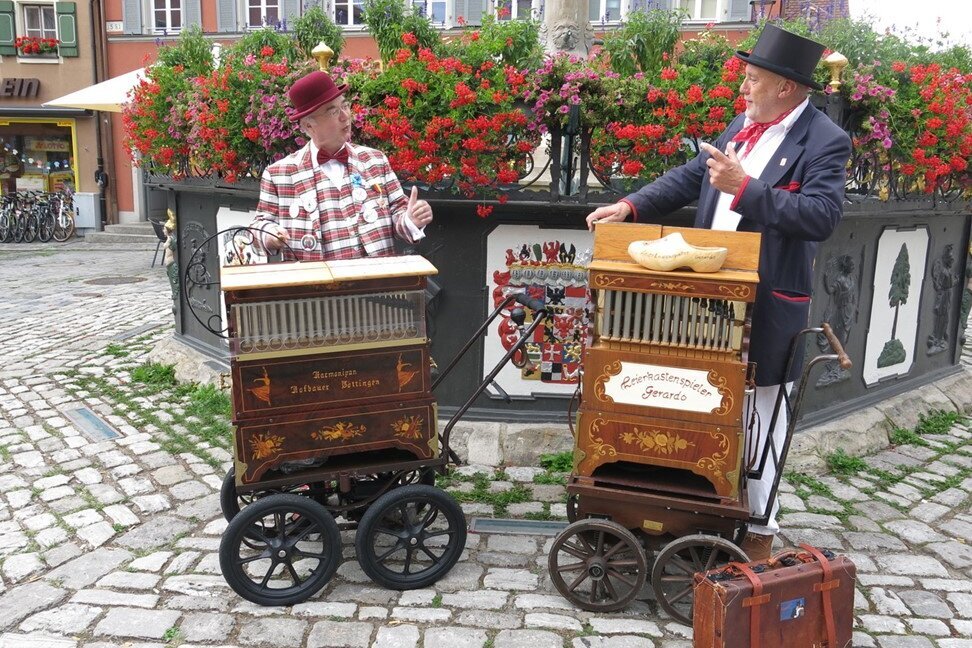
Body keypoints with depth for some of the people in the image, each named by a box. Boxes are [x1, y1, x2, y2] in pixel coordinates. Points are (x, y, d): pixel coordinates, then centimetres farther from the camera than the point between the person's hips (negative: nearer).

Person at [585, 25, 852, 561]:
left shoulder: (824, 141, -10)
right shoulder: (743, 125, 12)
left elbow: (822, 216, -22)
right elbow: (689, 177, 13)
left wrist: (745, 188, -26)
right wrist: (631, 205, 2)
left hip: (769, 304, -7)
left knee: (758, 415, 4)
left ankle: (760, 528, 21)